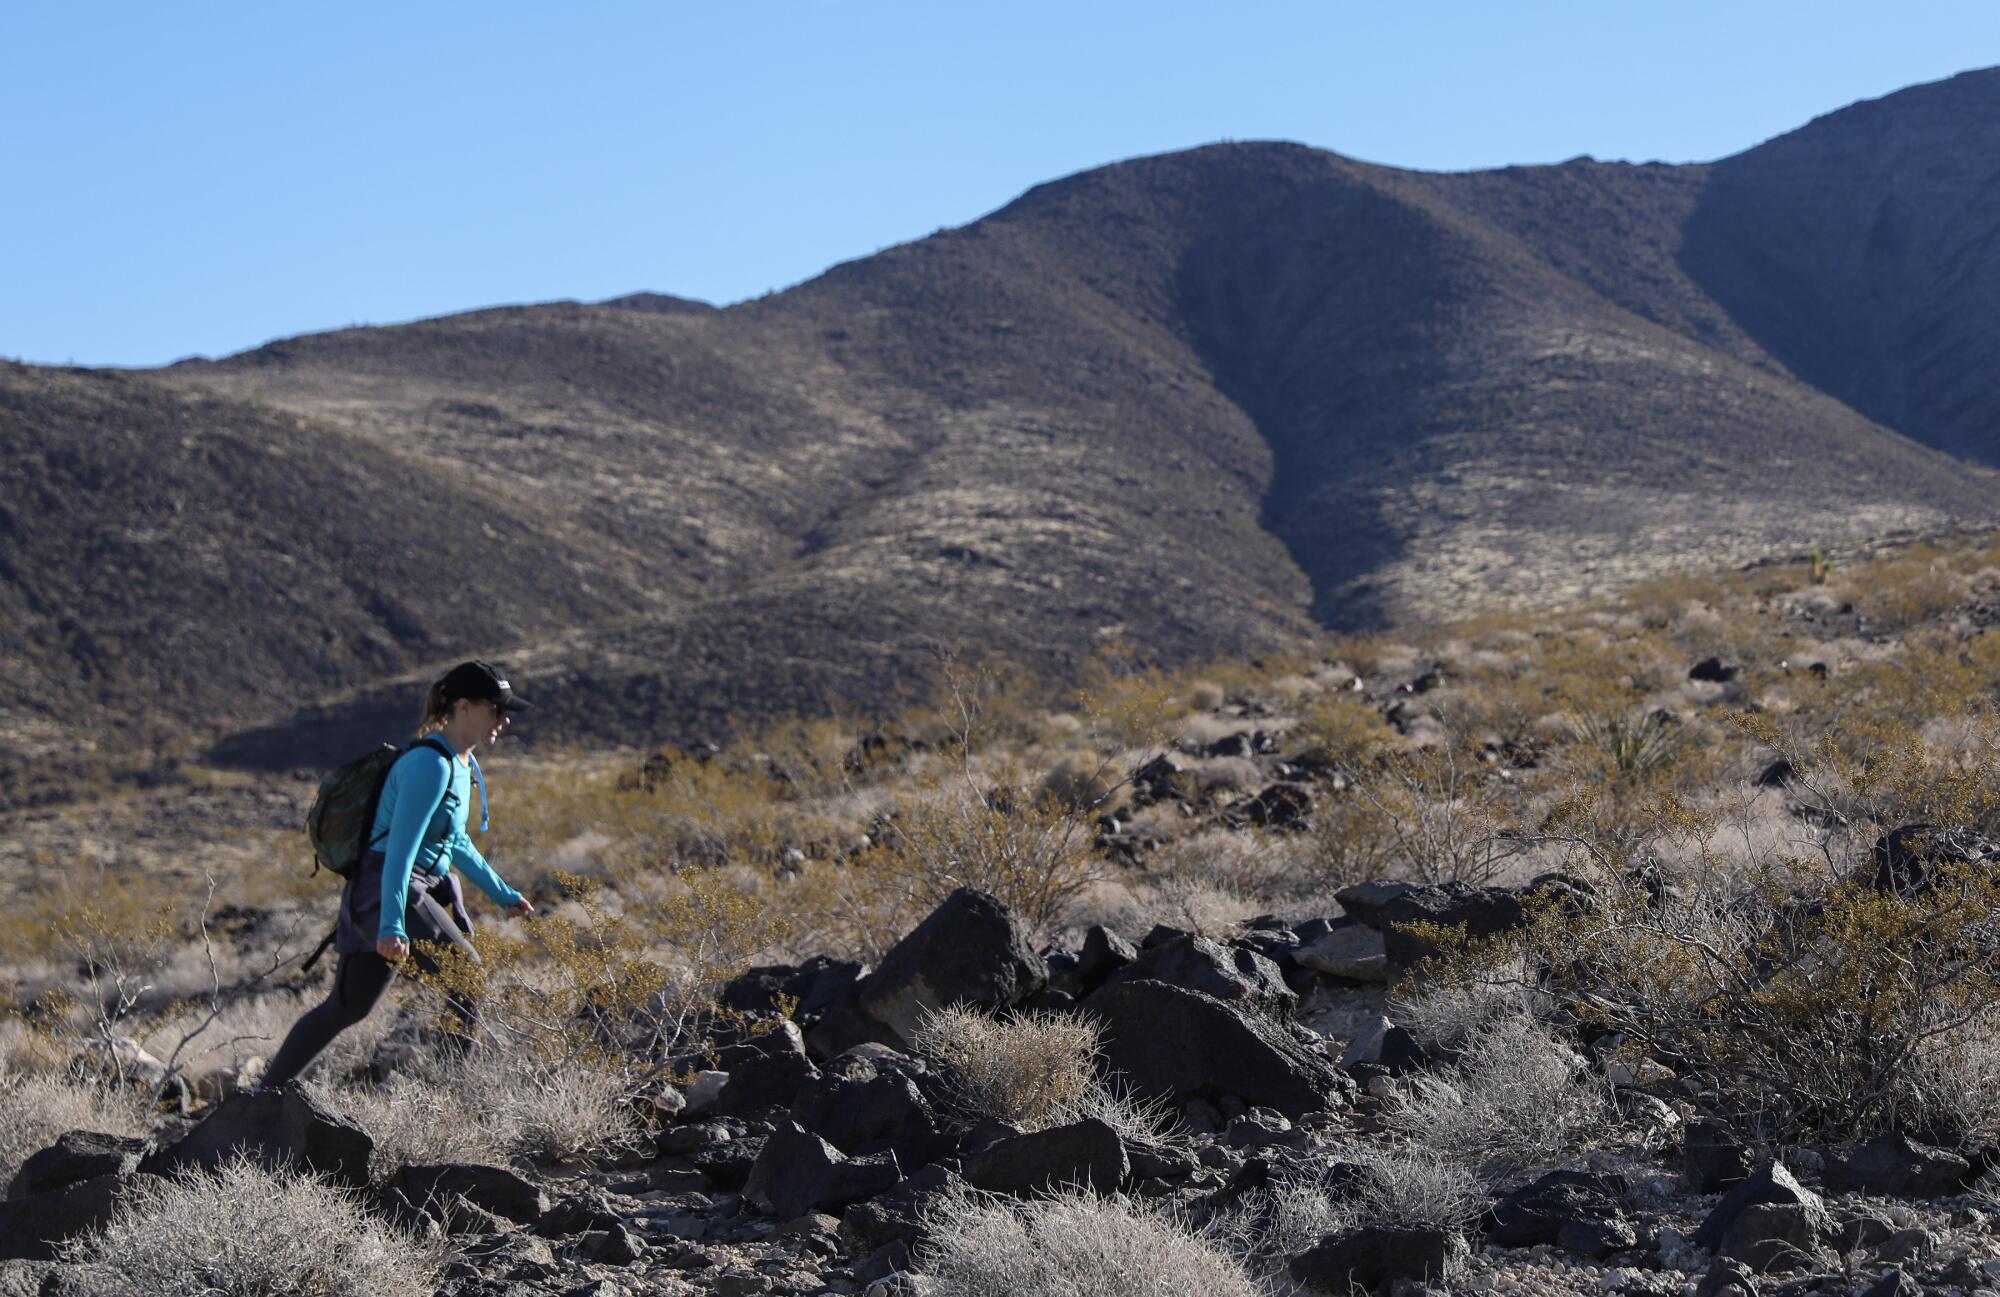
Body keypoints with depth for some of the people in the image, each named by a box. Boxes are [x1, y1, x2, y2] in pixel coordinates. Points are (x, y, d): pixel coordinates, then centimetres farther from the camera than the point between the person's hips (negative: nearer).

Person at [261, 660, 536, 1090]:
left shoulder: (461, 764, 13)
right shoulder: (430, 765, -18)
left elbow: (455, 843, 26)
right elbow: (401, 847, -24)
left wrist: (503, 894, 30)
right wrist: (392, 926, -30)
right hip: (389, 893, -10)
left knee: (346, 1007, 14)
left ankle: (267, 1095, 22)